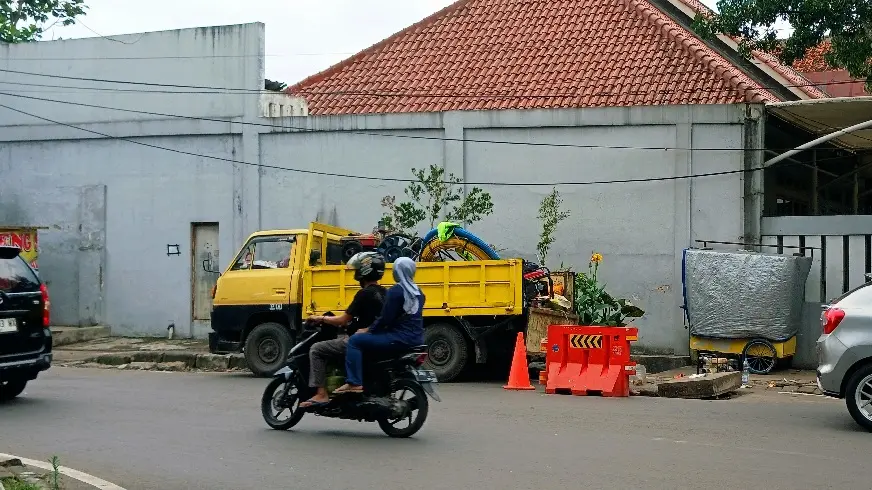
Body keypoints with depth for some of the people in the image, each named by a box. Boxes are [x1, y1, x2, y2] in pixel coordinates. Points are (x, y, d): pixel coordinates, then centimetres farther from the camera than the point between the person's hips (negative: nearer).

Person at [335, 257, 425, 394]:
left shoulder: (395, 291, -13)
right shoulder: (417, 291, 14)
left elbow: (386, 319, -16)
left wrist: (368, 330, -2)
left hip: (400, 338, -9)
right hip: (416, 337, 9)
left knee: (355, 341, -7)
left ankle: (354, 383, -18)